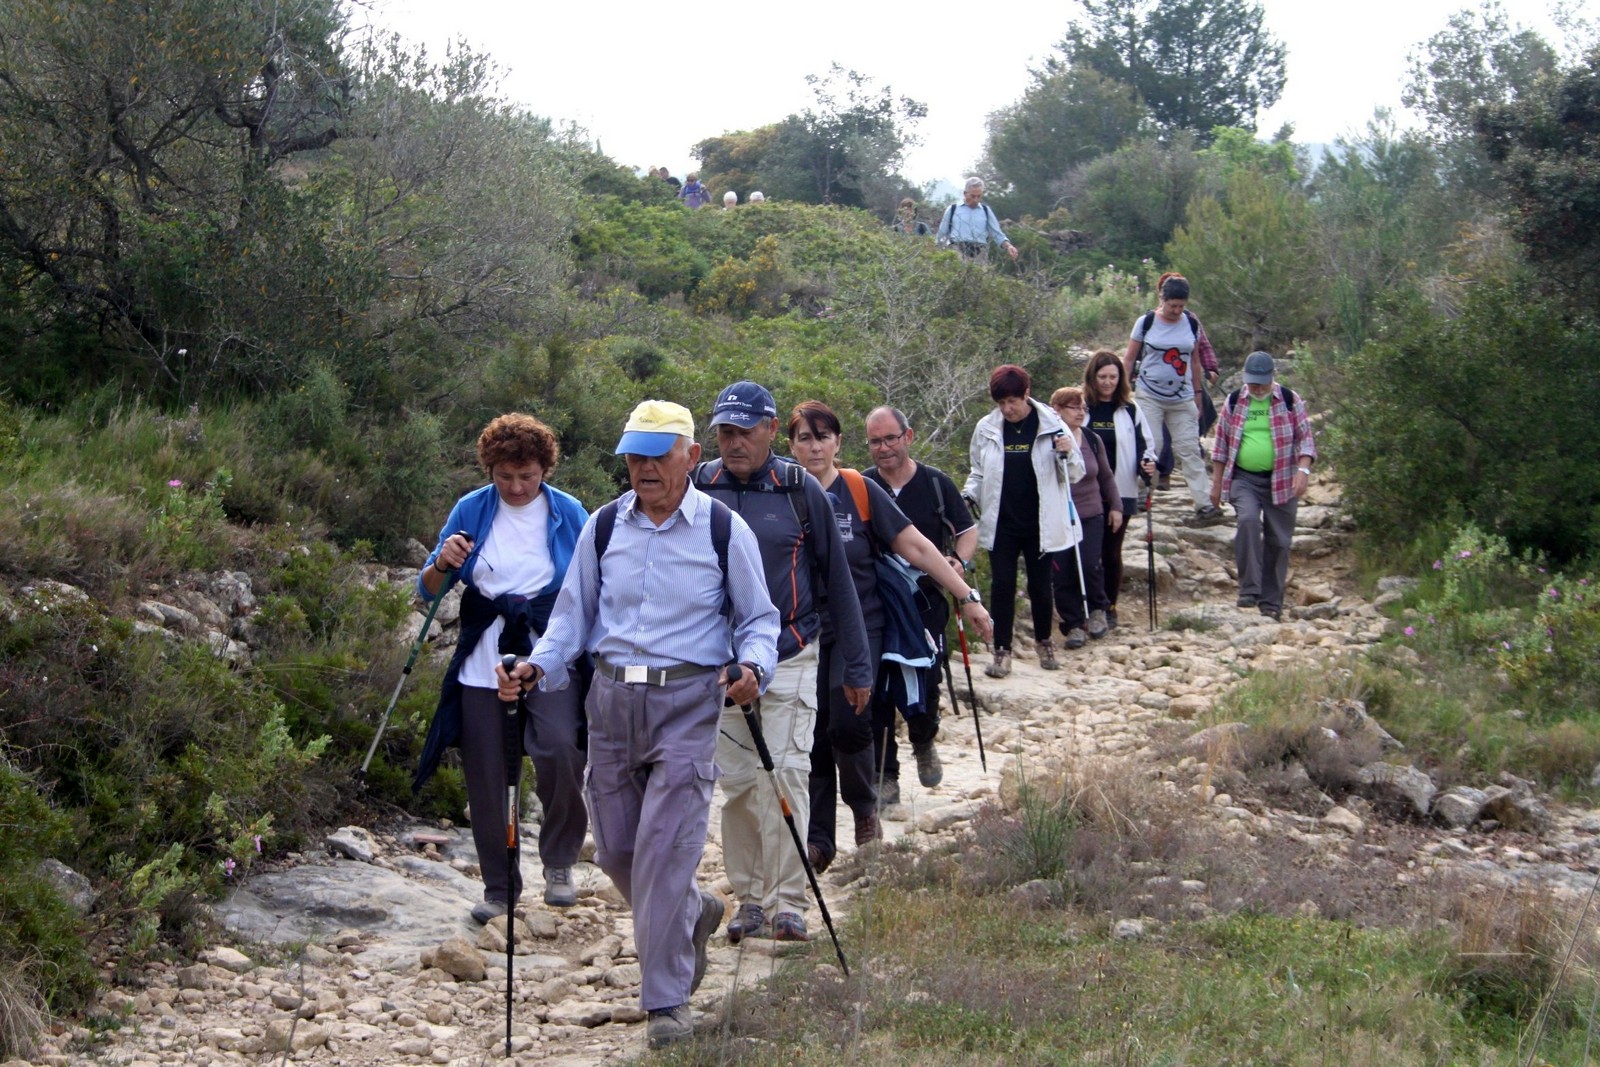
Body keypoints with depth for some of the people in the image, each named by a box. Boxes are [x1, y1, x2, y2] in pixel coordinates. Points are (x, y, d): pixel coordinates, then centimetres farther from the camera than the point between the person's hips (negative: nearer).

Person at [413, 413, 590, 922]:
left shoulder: (568, 514, 1)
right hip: (483, 664, 2)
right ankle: (499, 886, 21)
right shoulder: (471, 510, 4)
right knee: (487, 779, 4)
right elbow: (428, 590, 7)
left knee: (559, 748, -25)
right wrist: (442, 563, -15)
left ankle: (559, 861, -4)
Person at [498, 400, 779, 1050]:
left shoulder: (723, 530, -2)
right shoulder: (604, 527, 7)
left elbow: (758, 619, 5)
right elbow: (573, 614, 13)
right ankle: (693, 915, 40)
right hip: (612, 700, 4)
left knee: (665, 850, -10)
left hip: (688, 703, -4)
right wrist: (537, 667, -4)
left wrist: (752, 667, -16)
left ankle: (666, 1002, -1)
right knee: (615, 849, 9)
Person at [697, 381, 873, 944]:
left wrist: (856, 666, 6)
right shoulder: (698, 489, 2)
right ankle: (750, 898, 16)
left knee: (786, 777, -9)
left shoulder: (800, 491, -2)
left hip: (789, 659, -2)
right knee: (735, 783, 5)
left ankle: (788, 902, -4)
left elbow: (837, 580, 5)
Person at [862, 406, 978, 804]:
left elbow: (968, 530, 10)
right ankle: (884, 775, 11)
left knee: (926, 683, -3)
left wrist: (959, 560, -10)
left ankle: (924, 742, 30)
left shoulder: (936, 483, 2)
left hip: (926, 602, 0)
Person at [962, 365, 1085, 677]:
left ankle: (1044, 641, 31)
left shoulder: (1051, 425, -6)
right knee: (1002, 585, 1)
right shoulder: (986, 428, -1)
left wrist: (1067, 454, -19)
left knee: (1040, 584, 11)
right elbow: (978, 472, 12)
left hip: (1040, 523, -1)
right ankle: (1002, 651, 7)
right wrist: (968, 495, -7)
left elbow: (1074, 475, 2)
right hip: (1001, 523, 1)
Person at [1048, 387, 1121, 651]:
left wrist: (1115, 506, 15)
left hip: (1091, 516, 3)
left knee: (1090, 566, -10)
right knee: (1062, 575, -1)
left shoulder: (1092, 440, 5)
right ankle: (1073, 625, 13)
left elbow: (1106, 477, 16)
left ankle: (1098, 610, 16)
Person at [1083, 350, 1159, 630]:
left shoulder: (1129, 410, 5)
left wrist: (1148, 463, -8)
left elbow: (1146, 442, 11)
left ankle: (1109, 607, 18)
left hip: (1120, 492, 2)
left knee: (1112, 551, 8)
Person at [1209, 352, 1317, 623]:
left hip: (1281, 481, 0)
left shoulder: (1290, 401, 1)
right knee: (1248, 521, -27)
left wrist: (1303, 469, -14)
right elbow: (1221, 443, 11)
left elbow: (1305, 438, 2)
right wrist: (1217, 483, 9)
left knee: (1278, 540, 3)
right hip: (1244, 479, 0)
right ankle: (1249, 590, -23)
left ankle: (1271, 603, 14)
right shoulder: (1234, 402, 5)